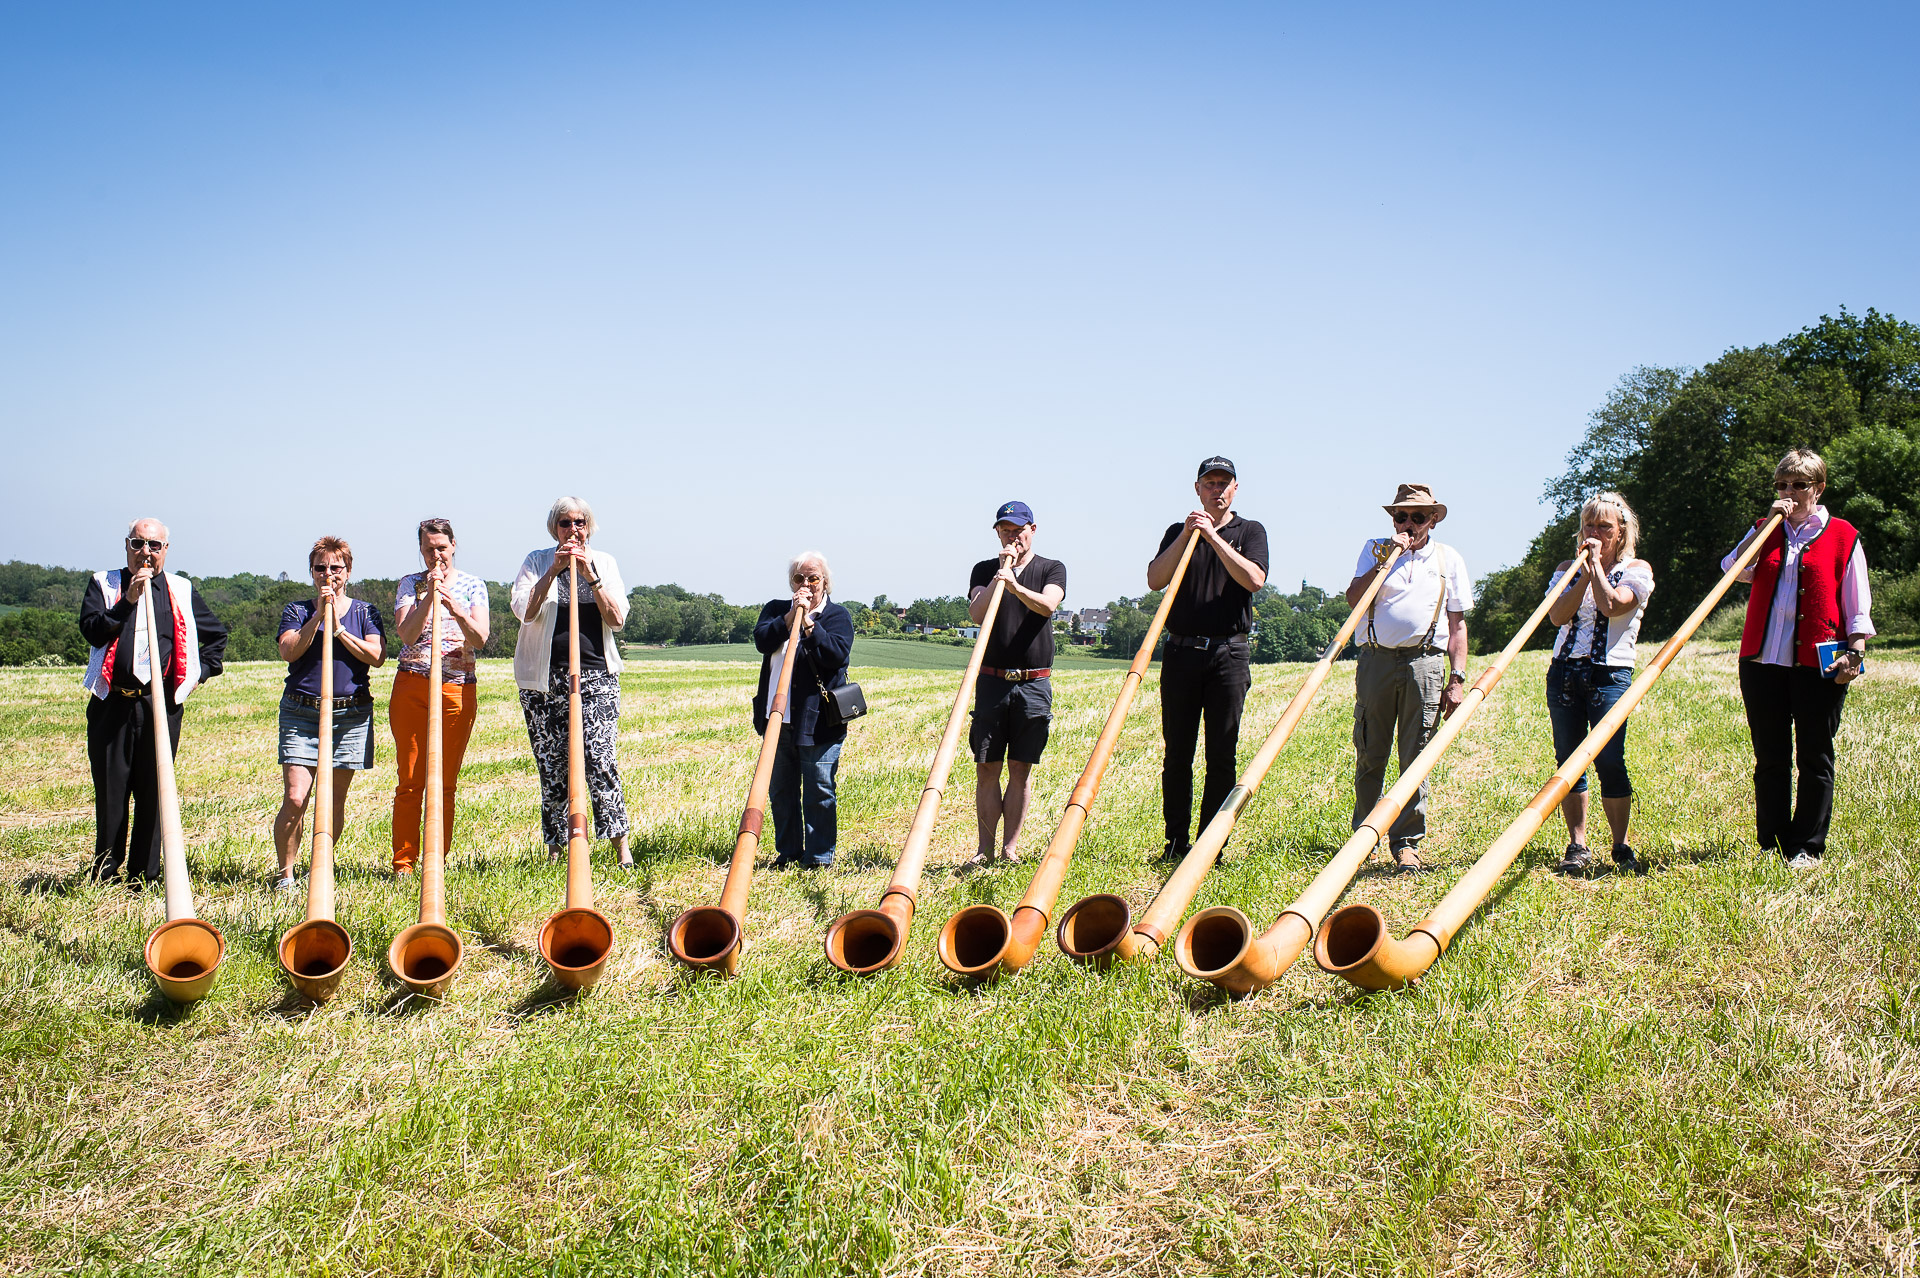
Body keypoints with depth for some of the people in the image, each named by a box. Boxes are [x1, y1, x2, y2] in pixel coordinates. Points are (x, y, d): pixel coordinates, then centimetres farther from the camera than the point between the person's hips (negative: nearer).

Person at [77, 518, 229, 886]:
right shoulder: (103, 584, 9)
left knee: (154, 794, 2)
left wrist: (202, 672, 13)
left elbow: (217, 634, 24)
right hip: (112, 705, -1)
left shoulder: (181, 590, 13)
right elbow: (92, 631, -7)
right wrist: (128, 601, -15)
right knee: (110, 793, 2)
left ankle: (144, 879, 9)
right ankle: (104, 876, 13)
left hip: (162, 706, 1)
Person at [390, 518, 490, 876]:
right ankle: (403, 864, 6)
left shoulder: (472, 585, 8)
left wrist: (457, 610, -22)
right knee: (410, 782, -1)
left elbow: (480, 639, -4)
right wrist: (429, 597, -17)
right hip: (412, 686, 0)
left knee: (445, 783, 2)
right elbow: (406, 634, -6)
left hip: (458, 689, 0)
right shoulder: (410, 584, 8)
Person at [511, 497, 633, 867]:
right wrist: (554, 570, -14)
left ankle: (620, 844, -8)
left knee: (601, 760, -12)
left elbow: (617, 619, 0)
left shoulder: (604, 562, 11)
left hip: (596, 676, 0)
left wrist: (590, 576, -10)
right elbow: (525, 611, -8)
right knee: (552, 765, 1)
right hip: (545, 679, 0)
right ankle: (554, 847, 10)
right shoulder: (536, 562, 8)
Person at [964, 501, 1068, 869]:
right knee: (986, 769, 0)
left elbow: (1048, 604, -13)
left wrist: (1015, 586, -30)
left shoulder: (1052, 569, 8)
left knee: (1021, 768, 2)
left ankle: (1011, 847, 9)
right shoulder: (985, 570, 11)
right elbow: (976, 614, -4)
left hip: (1034, 683, -1)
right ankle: (986, 848, 8)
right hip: (992, 681, 1)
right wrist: (998, 577, -14)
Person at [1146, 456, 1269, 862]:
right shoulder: (1179, 532, 14)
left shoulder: (1250, 532, 9)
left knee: (1222, 755, -2)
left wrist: (1213, 536, -13)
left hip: (1229, 654, -2)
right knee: (1177, 753, 3)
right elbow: (1155, 580, -1)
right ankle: (1175, 842, 10)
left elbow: (1254, 579, -10)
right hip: (1181, 651, 2)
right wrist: (1186, 536, -10)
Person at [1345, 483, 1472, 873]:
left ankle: (1407, 842, 5)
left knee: (1416, 758, -1)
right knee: (1369, 755, 4)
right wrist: (1387, 560, -8)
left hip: (1425, 663, 0)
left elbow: (1457, 624, 12)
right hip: (1376, 660, 0)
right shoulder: (1375, 549, 13)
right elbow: (1353, 599, -1)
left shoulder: (1448, 558, 13)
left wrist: (1457, 678, 3)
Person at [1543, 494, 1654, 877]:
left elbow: (1612, 606, -15)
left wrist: (1597, 563, -7)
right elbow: (1558, 615, -3)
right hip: (1564, 671, 4)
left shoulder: (1636, 569, 4)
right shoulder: (1568, 569, 14)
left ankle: (1621, 848, 2)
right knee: (1568, 759, 2)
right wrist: (1584, 572, -7)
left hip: (1610, 674, -4)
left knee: (1609, 761, -9)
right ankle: (1577, 847, 9)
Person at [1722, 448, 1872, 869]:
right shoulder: (1765, 530, 14)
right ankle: (1772, 846, 14)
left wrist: (1855, 651, -9)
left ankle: (1807, 848, 10)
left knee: (1814, 758, 2)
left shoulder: (1842, 535, 5)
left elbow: (1857, 606, 3)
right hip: (1762, 660, 3)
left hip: (1818, 663, -3)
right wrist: (1769, 523, -7)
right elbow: (1734, 570, -5)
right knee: (1770, 759, 7)